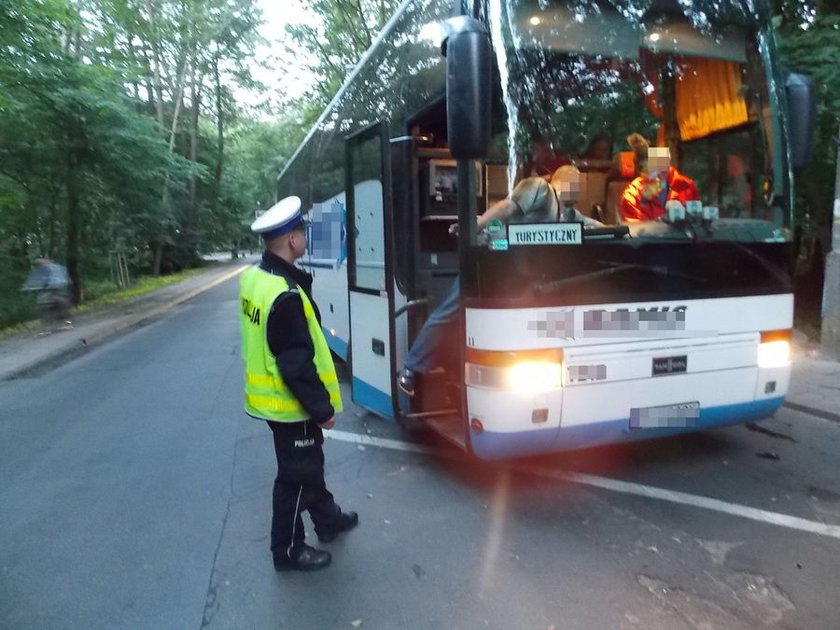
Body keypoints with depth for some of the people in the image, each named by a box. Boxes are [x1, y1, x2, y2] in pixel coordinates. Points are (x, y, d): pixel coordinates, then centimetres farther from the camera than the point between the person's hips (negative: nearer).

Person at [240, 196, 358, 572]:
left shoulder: (255, 276, 1)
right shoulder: (286, 295, -29)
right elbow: (297, 362, -26)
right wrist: (323, 407, -17)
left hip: (267, 395, 9)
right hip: (288, 402, -9)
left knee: (310, 462, 25)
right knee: (296, 476, 9)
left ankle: (328, 519, 44)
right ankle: (288, 550, 27)